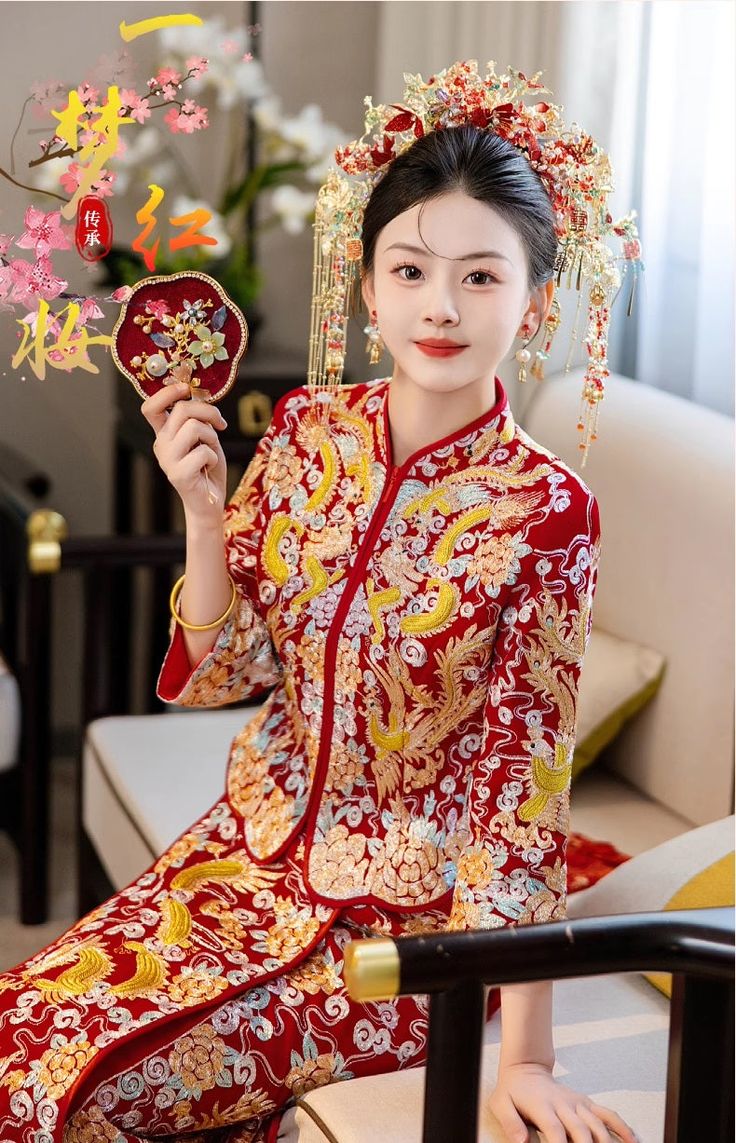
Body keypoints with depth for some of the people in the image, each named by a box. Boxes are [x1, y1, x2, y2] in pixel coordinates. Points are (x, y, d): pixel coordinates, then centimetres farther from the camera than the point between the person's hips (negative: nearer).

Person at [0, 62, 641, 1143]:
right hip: (254, 850, 5)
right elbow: (225, 672, 1)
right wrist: (203, 507, -16)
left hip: (405, 917, -5)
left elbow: (524, 776, -17)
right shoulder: (310, 428, -4)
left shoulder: (544, 509, -18)